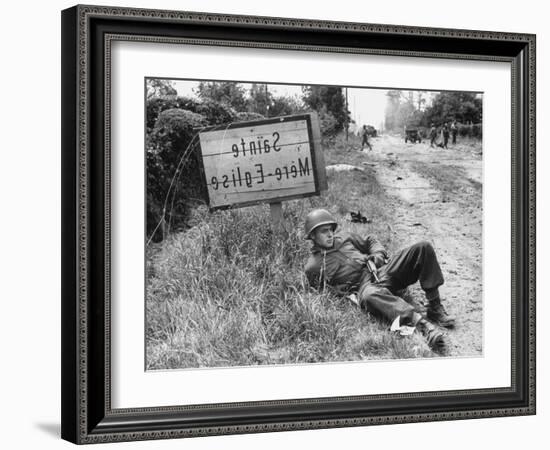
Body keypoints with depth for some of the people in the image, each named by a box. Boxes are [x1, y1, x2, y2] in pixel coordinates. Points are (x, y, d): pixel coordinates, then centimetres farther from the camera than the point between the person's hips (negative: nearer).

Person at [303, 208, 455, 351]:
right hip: (364, 285, -6)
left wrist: (378, 255, 13)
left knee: (423, 248, -13)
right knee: (370, 296, -46)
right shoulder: (313, 267, 7)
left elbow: (370, 241, 33)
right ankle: (423, 324, -59)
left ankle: (435, 309, -18)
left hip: (383, 271, 6)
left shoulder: (344, 238, 23)